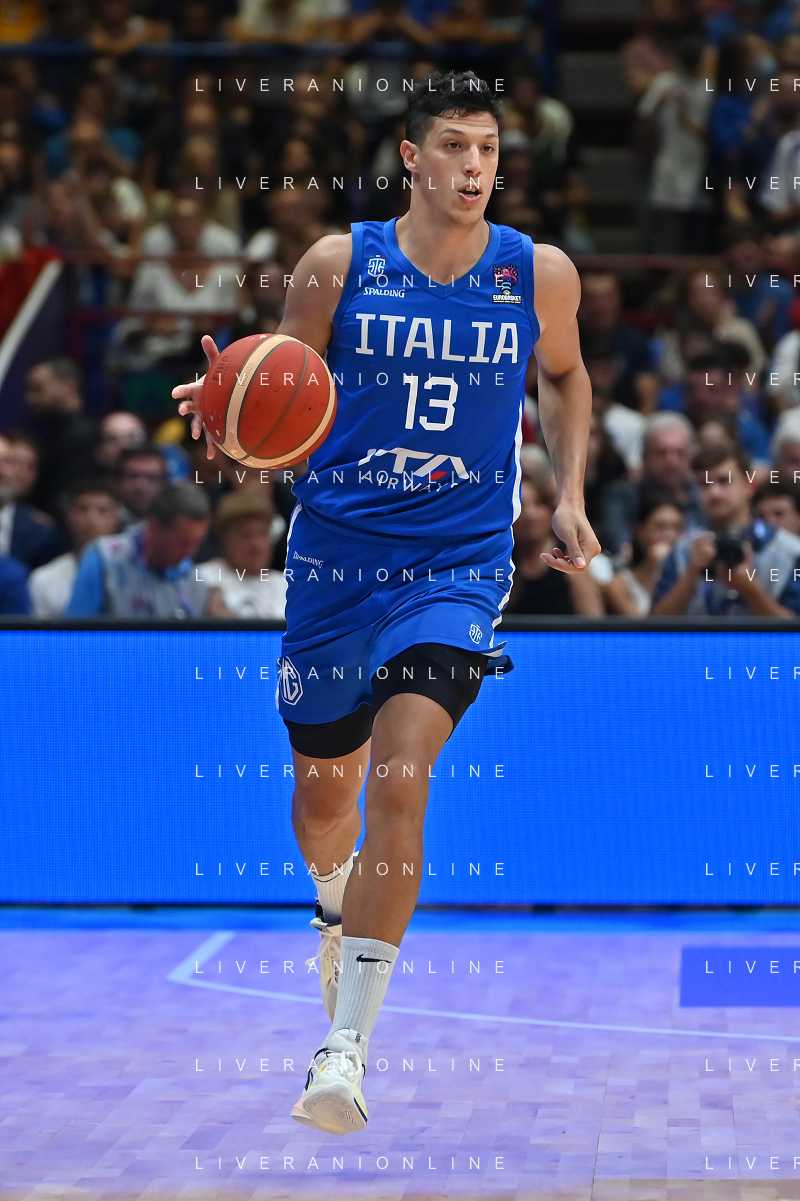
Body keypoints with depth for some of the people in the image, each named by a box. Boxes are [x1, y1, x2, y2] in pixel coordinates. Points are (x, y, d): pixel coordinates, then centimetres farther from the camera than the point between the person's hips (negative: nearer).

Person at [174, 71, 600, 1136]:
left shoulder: (540, 275, -1)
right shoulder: (339, 266, -5)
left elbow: (566, 377, 19)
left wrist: (569, 496, 8)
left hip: (460, 562, -1)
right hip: (336, 550, 2)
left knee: (401, 778, -21)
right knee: (322, 794, 15)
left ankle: (349, 1043, -20)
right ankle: (340, 911, 53)